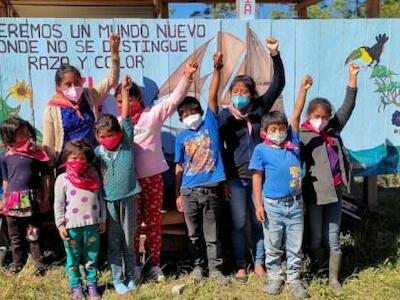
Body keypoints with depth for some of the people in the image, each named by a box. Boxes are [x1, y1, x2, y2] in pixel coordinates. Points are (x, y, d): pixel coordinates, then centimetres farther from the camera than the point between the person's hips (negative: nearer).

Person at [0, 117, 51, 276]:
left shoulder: (37, 152, -3)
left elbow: (45, 176, 1)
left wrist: (46, 198, -2)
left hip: (32, 198, -2)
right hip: (13, 200, 3)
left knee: (34, 234, 3)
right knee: (15, 235, 14)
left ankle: (39, 263, 16)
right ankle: (17, 262, 30)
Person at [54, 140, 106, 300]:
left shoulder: (94, 177, 3)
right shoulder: (62, 179, -3)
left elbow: (100, 199, 8)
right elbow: (58, 204, -2)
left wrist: (102, 220, 7)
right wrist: (60, 224, -6)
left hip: (92, 225, 2)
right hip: (72, 226, -2)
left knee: (91, 257, 11)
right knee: (73, 258, 10)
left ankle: (92, 285, 24)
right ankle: (75, 287, 23)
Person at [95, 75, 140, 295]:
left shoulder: (127, 142, -2)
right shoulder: (98, 152, -2)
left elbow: (126, 116, -6)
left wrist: (124, 90, -5)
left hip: (128, 197, 0)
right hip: (109, 200, 0)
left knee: (129, 240, 12)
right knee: (114, 242, 9)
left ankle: (130, 276, 26)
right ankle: (117, 279, 21)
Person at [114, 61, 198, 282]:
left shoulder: (153, 114, -1)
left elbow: (174, 99, -8)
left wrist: (187, 77, -20)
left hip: (153, 177, -1)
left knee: (153, 222, 8)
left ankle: (155, 264, 20)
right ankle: (135, 264, 22)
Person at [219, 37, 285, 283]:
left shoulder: (259, 108, 0)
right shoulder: (225, 116, -5)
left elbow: (278, 83, -6)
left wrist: (275, 54, -16)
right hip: (236, 177, -2)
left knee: (260, 220, 11)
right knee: (239, 222, 8)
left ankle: (259, 262, 27)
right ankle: (241, 265, 23)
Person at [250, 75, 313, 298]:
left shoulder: (293, 142, 2)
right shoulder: (261, 150, -5)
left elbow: (296, 115, -6)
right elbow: (257, 178, -4)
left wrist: (303, 90, -12)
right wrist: (259, 205, -7)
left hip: (295, 204, 2)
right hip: (272, 205, -2)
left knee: (295, 247, 11)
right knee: (273, 246, 12)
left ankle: (295, 279, 25)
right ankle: (275, 277, 28)